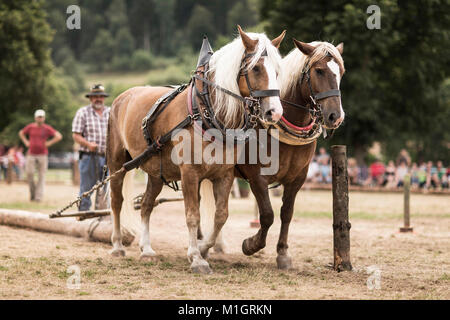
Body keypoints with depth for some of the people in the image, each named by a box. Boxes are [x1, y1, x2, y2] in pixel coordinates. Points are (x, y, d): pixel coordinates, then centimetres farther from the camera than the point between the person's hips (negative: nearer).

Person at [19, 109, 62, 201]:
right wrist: (26, 142, 12)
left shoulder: (47, 128, 0)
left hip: (42, 155, -2)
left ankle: (39, 196, -1)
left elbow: (59, 136, -4)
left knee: (41, 175, -3)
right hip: (31, 155, 2)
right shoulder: (30, 127, 7)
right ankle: (32, 192, 13)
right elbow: (21, 133, 25)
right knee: (29, 173, -7)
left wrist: (49, 143, -7)